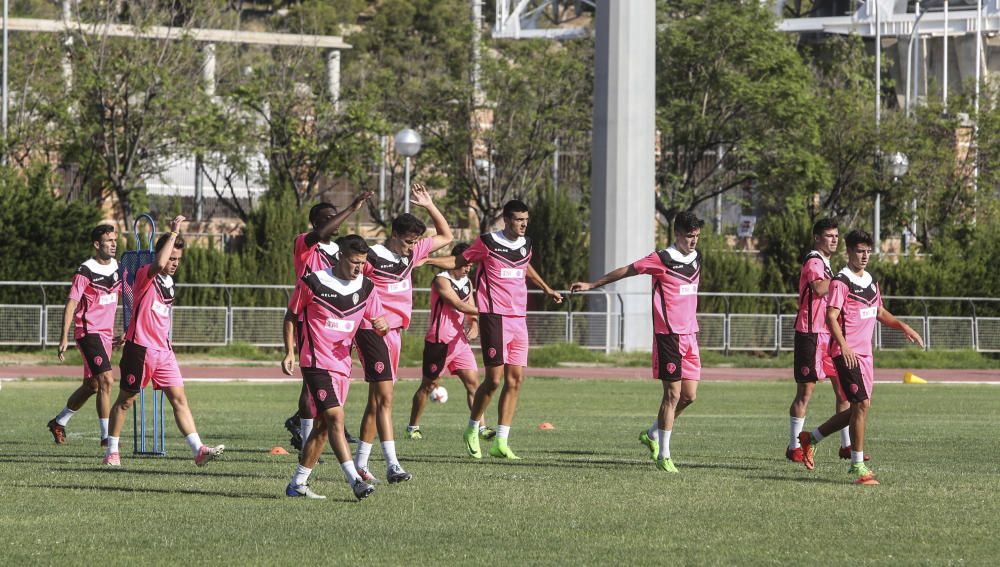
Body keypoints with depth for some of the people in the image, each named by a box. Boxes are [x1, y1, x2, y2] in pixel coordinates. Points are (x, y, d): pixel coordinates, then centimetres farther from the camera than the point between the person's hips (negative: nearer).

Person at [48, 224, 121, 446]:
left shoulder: (117, 268, 8)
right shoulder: (85, 273, -12)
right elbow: (70, 305, -13)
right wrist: (63, 338, -18)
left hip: (106, 334, 8)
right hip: (88, 331, -8)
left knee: (91, 385, 15)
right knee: (107, 380, -18)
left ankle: (59, 422, 34)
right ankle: (106, 436, -15)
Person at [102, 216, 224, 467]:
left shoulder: (170, 284, 14)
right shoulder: (145, 275, -10)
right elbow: (159, 264, -34)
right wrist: (174, 233, -29)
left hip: (163, 350, 6)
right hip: (139, 349, -6)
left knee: (179, 398, -4)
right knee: (125, 400, 6)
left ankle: (198, 450, -11)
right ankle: (112, 451, 17)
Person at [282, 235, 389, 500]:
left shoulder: (366, 287, 5)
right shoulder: (312, 282, -8)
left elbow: (376, 320, 12)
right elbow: (291, 316, 3)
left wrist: (382, 325, -13)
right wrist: (290, 353, -4)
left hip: (342, 364, 7)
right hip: (316, 362, -7)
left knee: (325, 425, 9)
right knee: (336, 417, -18)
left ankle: (298, 484, 18)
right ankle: (355, 481, -25)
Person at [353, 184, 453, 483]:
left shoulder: (411, 253, 9)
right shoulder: (372, 257, -13)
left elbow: (446, 236, 19)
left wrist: (429, 205, 9)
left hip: (394, 332, 8)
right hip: (373, 332, -8)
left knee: (377, 400, 11)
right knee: (384, 397, -14)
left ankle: (360, 463, 17)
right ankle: (392, 465, -19)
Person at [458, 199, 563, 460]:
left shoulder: (525, 244, 13)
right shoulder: (488, 242, -6)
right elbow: (461, 261, 7)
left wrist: (546, 288, 43)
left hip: (519, 318, 6)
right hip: (494, 317, -6)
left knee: (515, 379, 1)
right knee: (494, 379, -10)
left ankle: (500, 442, 4)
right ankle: (472, 431, 11)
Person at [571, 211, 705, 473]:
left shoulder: (696, 257, 11)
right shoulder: (662, 260, -10)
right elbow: (626, 271, 0)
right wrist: (592, 285, 4)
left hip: (689, 334, 7)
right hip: (668, 335, -7)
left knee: (689, 395, 5)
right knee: (673, 394, -8)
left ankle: (652, 434, 24)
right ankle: (664, 456, -2)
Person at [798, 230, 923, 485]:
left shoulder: (871, 281, 16)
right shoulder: (841, 282, -10)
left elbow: (879, 312, 31)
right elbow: (831, 316, -19)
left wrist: (903, 327, 18)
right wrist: (844, 346, -31)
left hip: (865, 354, 9)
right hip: (848, 354, -9)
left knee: (859, 408, 11)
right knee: (862, 404, -14)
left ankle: (811, 438, 27)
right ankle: (858, 467, -9)